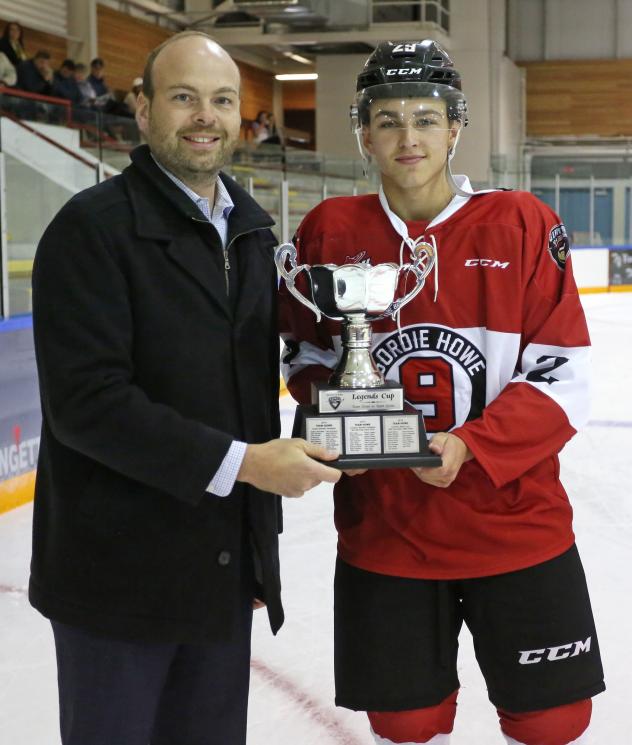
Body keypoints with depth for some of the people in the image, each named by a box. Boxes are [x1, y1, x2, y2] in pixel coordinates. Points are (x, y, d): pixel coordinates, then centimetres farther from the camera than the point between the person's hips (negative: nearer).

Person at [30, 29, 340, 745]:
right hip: (120, 571, -6)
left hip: (226, 567, 7)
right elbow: (85, 402, -21)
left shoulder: (250, 231, 11)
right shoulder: (94, 226, -12)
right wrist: (240, 462, -21)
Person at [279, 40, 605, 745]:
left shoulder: (521, 224, -7)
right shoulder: (331, 230, -1)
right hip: (382, 532, 2)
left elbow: (562, 375, -8)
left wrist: (469, 445, -20)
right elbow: (304, 351, 12)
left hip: (517, 526, -1)